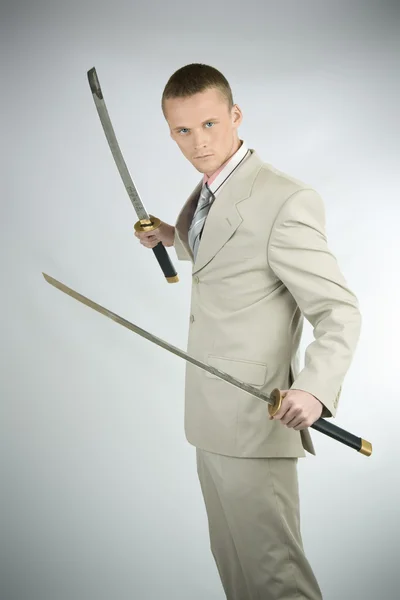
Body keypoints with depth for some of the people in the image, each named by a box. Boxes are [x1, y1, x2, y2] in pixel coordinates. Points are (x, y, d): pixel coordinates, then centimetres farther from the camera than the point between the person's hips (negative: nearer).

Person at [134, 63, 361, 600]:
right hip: (212, 418, 9)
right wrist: (173, 237, 13)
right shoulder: (208, 193, 10)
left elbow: (339, 310, -19)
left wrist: (316, 388, -34)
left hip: (256, 421, -9)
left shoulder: (286, 201, -19)